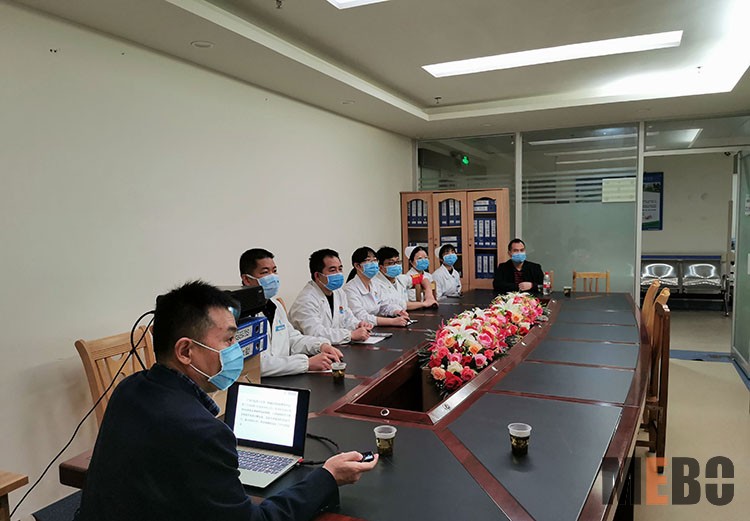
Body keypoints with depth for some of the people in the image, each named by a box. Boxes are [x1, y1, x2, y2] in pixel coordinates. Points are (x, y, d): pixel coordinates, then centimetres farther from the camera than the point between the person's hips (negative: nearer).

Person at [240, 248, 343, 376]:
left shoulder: (275, 304, 14)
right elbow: (257, 364, -24)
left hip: (283, 379, 8)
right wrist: (308, 363, -24)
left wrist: (321, 345, 3)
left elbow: (292, 338, 23)